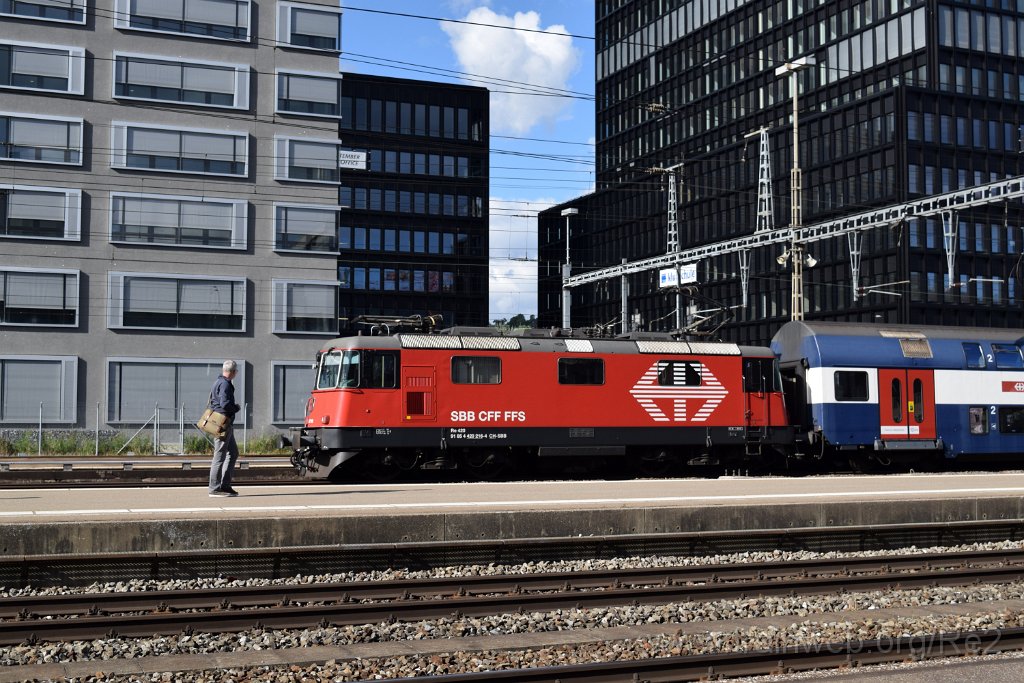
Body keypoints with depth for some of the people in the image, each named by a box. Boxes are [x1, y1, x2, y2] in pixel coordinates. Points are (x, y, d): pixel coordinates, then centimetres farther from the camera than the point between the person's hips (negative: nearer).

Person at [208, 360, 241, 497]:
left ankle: (225, 485, 15)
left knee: (233, 453, 14)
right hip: (223, 424, -10)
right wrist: (237, 408, -7)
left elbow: (212, 402, 22)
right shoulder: (225, 384, -15)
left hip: (226, 425, 10)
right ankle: (215, 488, -2)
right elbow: (225, 404, -26)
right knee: (220, 455, -6)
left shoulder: (218, 382, 17)